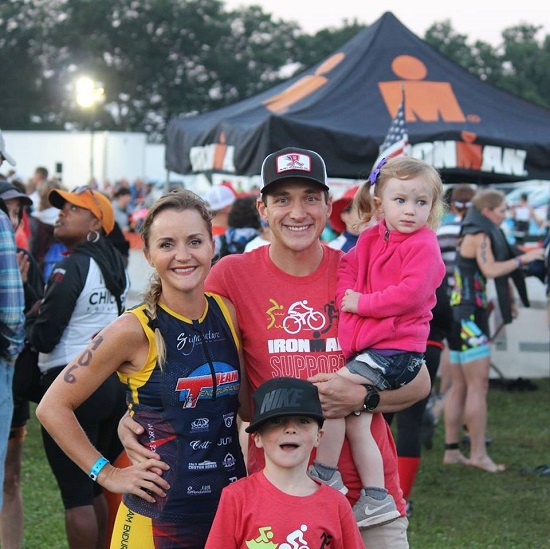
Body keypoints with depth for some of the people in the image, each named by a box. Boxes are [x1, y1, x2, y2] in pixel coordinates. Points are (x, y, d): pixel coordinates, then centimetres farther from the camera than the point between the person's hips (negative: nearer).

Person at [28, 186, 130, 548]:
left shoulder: (72, 267, -13)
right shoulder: (115, 264, 11)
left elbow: (43, 337, -15)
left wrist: (34, 316, 6)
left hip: (72, 384, -8)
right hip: (113, 381, 8)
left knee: (76, 494, -3)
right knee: (96, 488, 18)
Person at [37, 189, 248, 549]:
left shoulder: (229, 314, 1)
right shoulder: (135, 330, -13)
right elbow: (53, 407, -8)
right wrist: (108, 474, -9)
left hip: (233, 505, 4)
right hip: (159, 516, -4)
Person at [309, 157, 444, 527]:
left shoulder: (423, 245, -10)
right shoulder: (372, 239, 12)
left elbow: (410, 294, -21)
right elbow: (348, 265, 18)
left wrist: (361, 303, -15)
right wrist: (346, 295, -3)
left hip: (395, 348, -8)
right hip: (367, 344, 8)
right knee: (355, 422, 7)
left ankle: (326, 473, -5)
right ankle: (376, 499, 13)